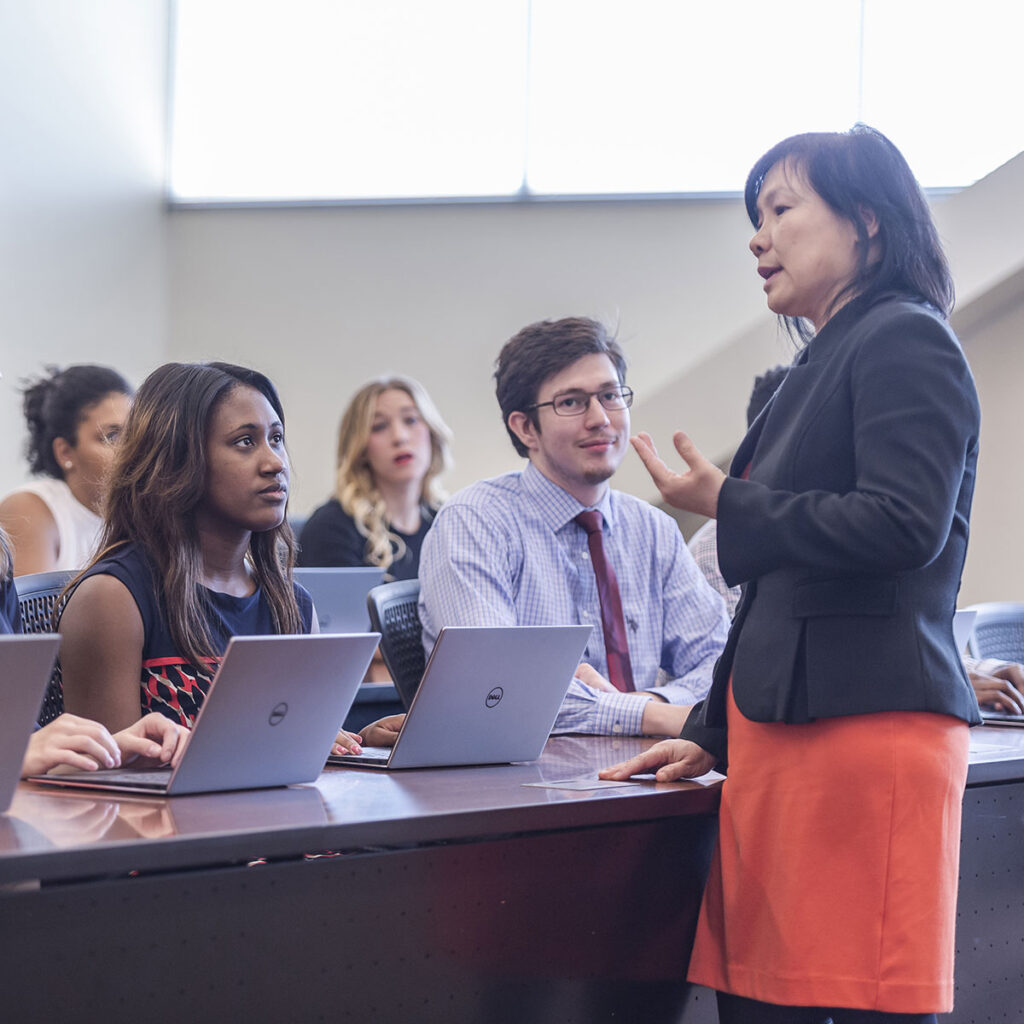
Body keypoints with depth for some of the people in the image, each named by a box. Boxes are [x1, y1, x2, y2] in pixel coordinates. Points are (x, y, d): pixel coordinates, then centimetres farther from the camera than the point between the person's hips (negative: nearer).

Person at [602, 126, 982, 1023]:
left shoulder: (907, 342, -3)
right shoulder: (820, 368, 24)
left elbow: (905, 526, -17)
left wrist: (727, 505, -6)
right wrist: (713, 734, 24)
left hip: (865, 719, -9)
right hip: (781, 733, 9)